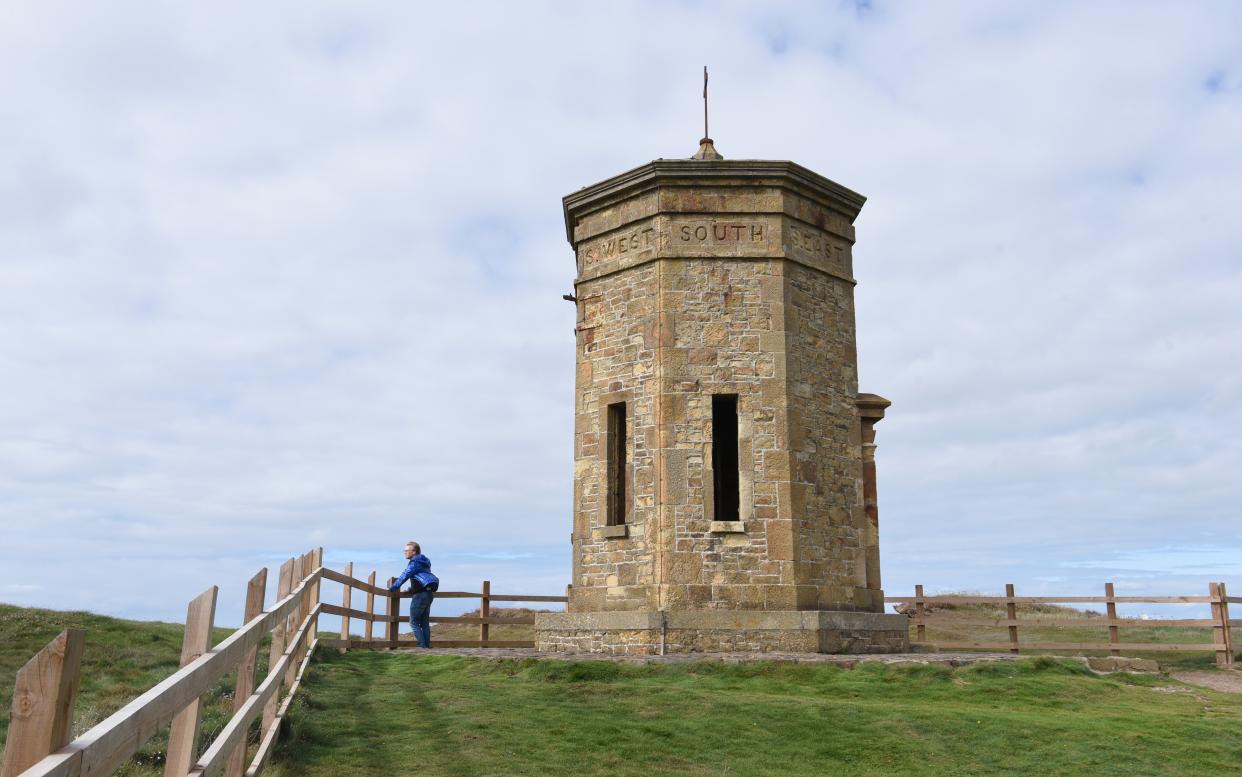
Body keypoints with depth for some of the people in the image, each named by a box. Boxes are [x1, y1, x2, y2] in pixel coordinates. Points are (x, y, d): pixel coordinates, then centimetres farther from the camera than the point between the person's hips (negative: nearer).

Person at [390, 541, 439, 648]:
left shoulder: (414, 563, -10)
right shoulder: (423, 563, 19)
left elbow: (404, 577, -14)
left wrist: (391, 588, -8)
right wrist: (410, 590, 27)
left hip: (420, 595, -9)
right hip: (429, 594, 9)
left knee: (414, 622, -5)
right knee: (424, 623, 11)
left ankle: (422, 646, -11)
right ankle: (427, 645, 10)